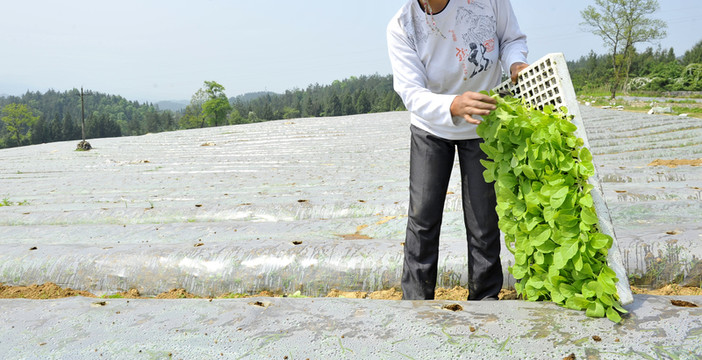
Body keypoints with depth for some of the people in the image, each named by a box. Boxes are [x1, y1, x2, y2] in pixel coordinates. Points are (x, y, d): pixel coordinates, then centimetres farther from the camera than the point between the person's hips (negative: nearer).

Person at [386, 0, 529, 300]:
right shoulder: (400, 28, -21)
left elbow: (512, 38, -2)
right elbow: (412, 93, -27)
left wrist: (515, 64, -26)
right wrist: (453, 106, -47)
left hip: (482, 128, 0)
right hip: (430, 129, 0)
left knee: (483, 221, 2)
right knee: (423, 217, 1)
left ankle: (485, 299, 22)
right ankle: (416, 301, 16)